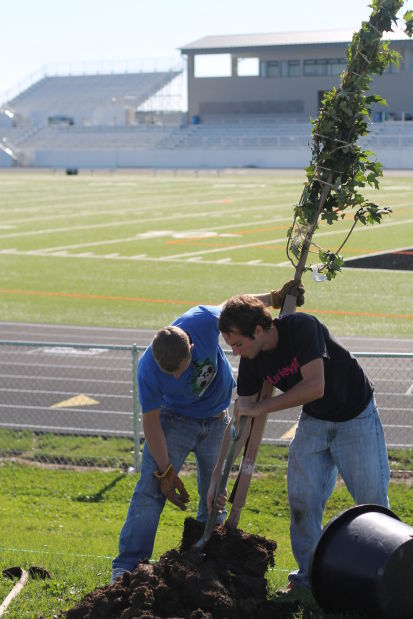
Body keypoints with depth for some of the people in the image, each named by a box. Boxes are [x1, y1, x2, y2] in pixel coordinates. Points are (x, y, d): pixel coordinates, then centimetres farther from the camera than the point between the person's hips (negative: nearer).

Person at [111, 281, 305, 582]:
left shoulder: (203, 321, -30)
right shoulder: (148, 369, -32)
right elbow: (151, 421, -21)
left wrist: (275, 298, -13)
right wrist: (165, 471, -21)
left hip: (217, 420, 3)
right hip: (175, 419, -3)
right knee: (150, 489, -15)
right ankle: (126, 567, -11)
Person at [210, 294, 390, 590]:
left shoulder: (301, 327, -30)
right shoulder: (252, 361, -12)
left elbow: (315, 387, -35)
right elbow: (240, 420, -6)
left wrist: (260, 407, -27)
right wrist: (216, 476, -8)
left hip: (356, 417, -5)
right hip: (314, 420, 5)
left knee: (372, 499, -1)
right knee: (302, 499, -2)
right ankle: (309, 577, 12)